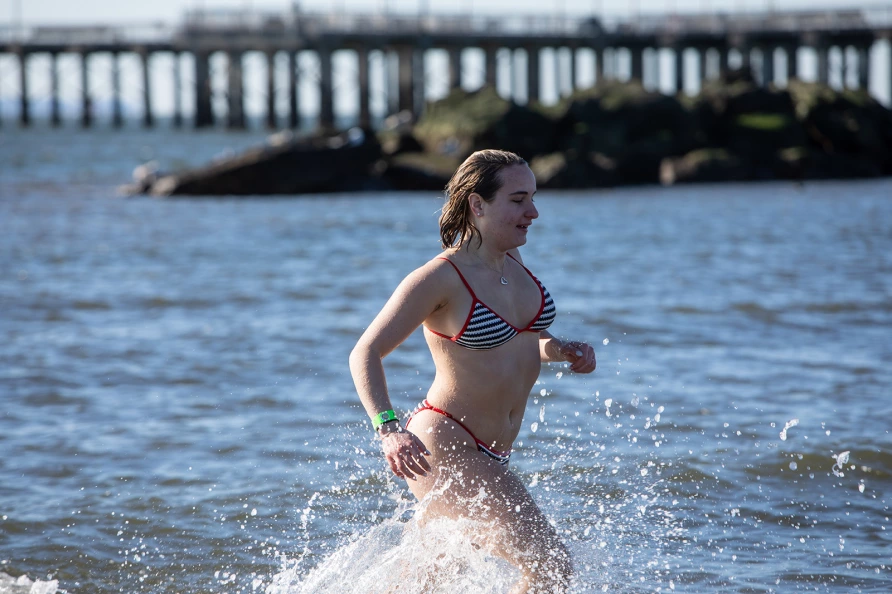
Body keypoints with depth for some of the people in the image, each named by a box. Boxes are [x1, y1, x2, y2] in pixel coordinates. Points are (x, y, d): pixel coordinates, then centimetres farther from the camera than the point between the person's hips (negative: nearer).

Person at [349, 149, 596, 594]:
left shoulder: (512, 262, 6)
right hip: (444, 450, -9)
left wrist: (559, 350, 1)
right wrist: (389, 429, -31)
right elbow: (365, 354, -17)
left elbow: (525, 339, 23)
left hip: (489, 457, 9)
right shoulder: (441, 278, -17)